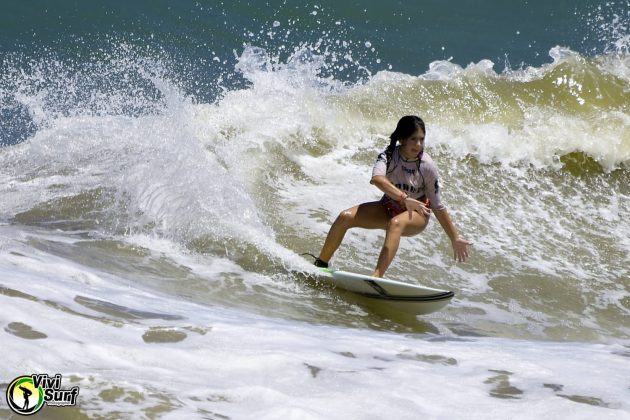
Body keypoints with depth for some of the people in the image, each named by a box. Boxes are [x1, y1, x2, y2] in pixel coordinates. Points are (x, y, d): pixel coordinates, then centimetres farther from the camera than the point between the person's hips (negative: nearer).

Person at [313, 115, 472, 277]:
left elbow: (438, 207, -11)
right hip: (388, 208, 3)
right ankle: (321, 264, 2)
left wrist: (455, 239, -9)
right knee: (345, 217, -15)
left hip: (416, 215, -3)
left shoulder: (427, 166, -20)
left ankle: (376, 276, -50)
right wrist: (404, 198, -53)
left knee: (396, 223, -38)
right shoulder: (388, 156, -19)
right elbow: (377, 179, -42)